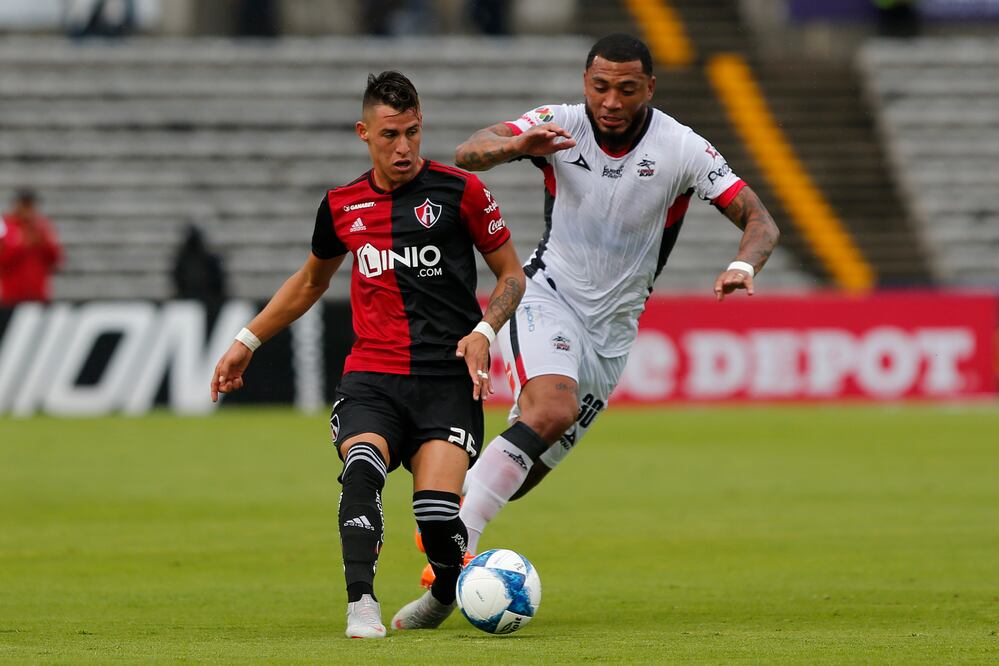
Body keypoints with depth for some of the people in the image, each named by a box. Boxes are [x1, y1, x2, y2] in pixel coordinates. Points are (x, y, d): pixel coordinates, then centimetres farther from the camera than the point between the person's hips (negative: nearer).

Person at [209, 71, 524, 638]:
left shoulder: (458, 190, 2)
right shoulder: (343, 206, 12)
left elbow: (511, 273, 10)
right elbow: (311, 282, 31)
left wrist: (484, 331, -9)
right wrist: (247, 342, 30)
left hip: (446, 379, -2)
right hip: (370, 377, 2)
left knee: (438, 516, -18)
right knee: (363, 467, -31)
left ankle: (446, 594, 15)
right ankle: (361, 604, -32)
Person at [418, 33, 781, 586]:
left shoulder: (681, 149, -12)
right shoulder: (560, 126, -12)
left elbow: (759, 221, -13)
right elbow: (468, 154, -25)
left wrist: (743, 266, -36)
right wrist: (518, 144, -47)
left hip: (612, 330, 3)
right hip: (547, 295, -3)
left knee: (530, 468, 4)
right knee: (553, 410, -31)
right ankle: (457, 540, -29)